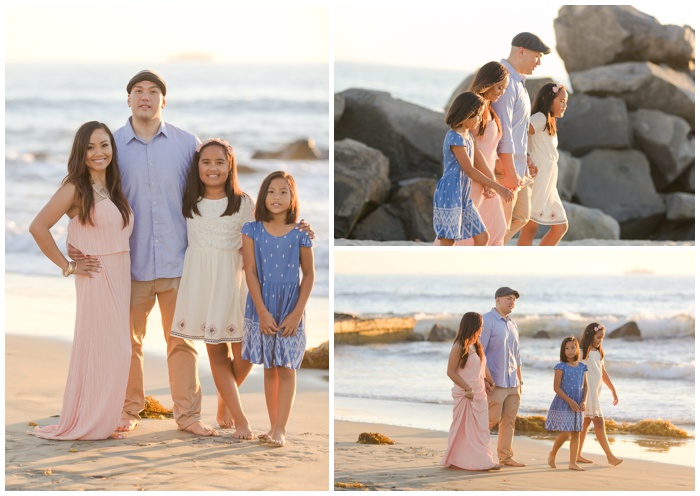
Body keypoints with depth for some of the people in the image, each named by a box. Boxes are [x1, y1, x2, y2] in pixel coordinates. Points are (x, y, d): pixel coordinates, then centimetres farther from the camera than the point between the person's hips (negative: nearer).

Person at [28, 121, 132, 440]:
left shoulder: (113, 190, 13)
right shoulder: (75, 189, -9)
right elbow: (38, 227, -15)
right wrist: (68, 266, -10)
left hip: (121, 279, 7)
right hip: (97, 280, -7)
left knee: (117, 353, 7)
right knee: (98, 351, -5)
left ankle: (103, 422, 16)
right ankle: (85, 425, 6)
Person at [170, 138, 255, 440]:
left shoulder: (243, 204, 2)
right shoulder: (189, 203, 7)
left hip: (230, 280, -1)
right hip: (199, 279, 1)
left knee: (244, 353, -5)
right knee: (216, 352, -1)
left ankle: (226, 400, 23)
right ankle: (239, 419, 2)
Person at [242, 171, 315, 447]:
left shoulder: (300, 234, -4)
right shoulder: (253, 230, -3)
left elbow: (308, 275, -1)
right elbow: (250, 272, -5)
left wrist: (297, 313, -8)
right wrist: (263, 312, -11)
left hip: (290, 310, -1)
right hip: (262, 308, 1)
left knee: (287, 369, -1)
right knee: (269, 369, 7)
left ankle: (280, 430, -2)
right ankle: (274, 427, 12)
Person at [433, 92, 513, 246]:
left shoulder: (468, 136, 14)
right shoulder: (455, 137, -15)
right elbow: (469, 170, -19)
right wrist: (497, 187, -19)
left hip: (464, 196, 10)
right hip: (450, 194, -10)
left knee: (482, 237, 8)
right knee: (448, 241, -9)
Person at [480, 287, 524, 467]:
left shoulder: (512, 324, 17)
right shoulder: (487, 321, -8)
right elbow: (479, 351, -13)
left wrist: (519, 380, 19)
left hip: (513, 383, 8)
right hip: (496, 382, -8)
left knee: (509, 420, 6)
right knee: (492, 418, -9)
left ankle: (506, 457, 11)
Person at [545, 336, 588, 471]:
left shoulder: (582, 367, 8)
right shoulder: (561, 367, -7)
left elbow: (585, 386, 13)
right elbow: (556, 387, -11)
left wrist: (583, 402, -3)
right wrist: (570, 401, -16)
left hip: (577, 406, 5)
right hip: (563, 405, -5)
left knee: (576, 433, 3)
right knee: (565, 433, -10)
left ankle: (573, 463, 8)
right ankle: (552, 454, 15)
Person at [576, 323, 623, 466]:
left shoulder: (598, 353, 15)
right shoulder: (582, 353, -11)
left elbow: (603, 373, 21)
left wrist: (613, 390, 20)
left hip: (595, 392, 9)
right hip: (587, 391, -9)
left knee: (586, 422, 11)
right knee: (599, 422, -10)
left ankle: (577, 455, 16)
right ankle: (610, 456, -12)